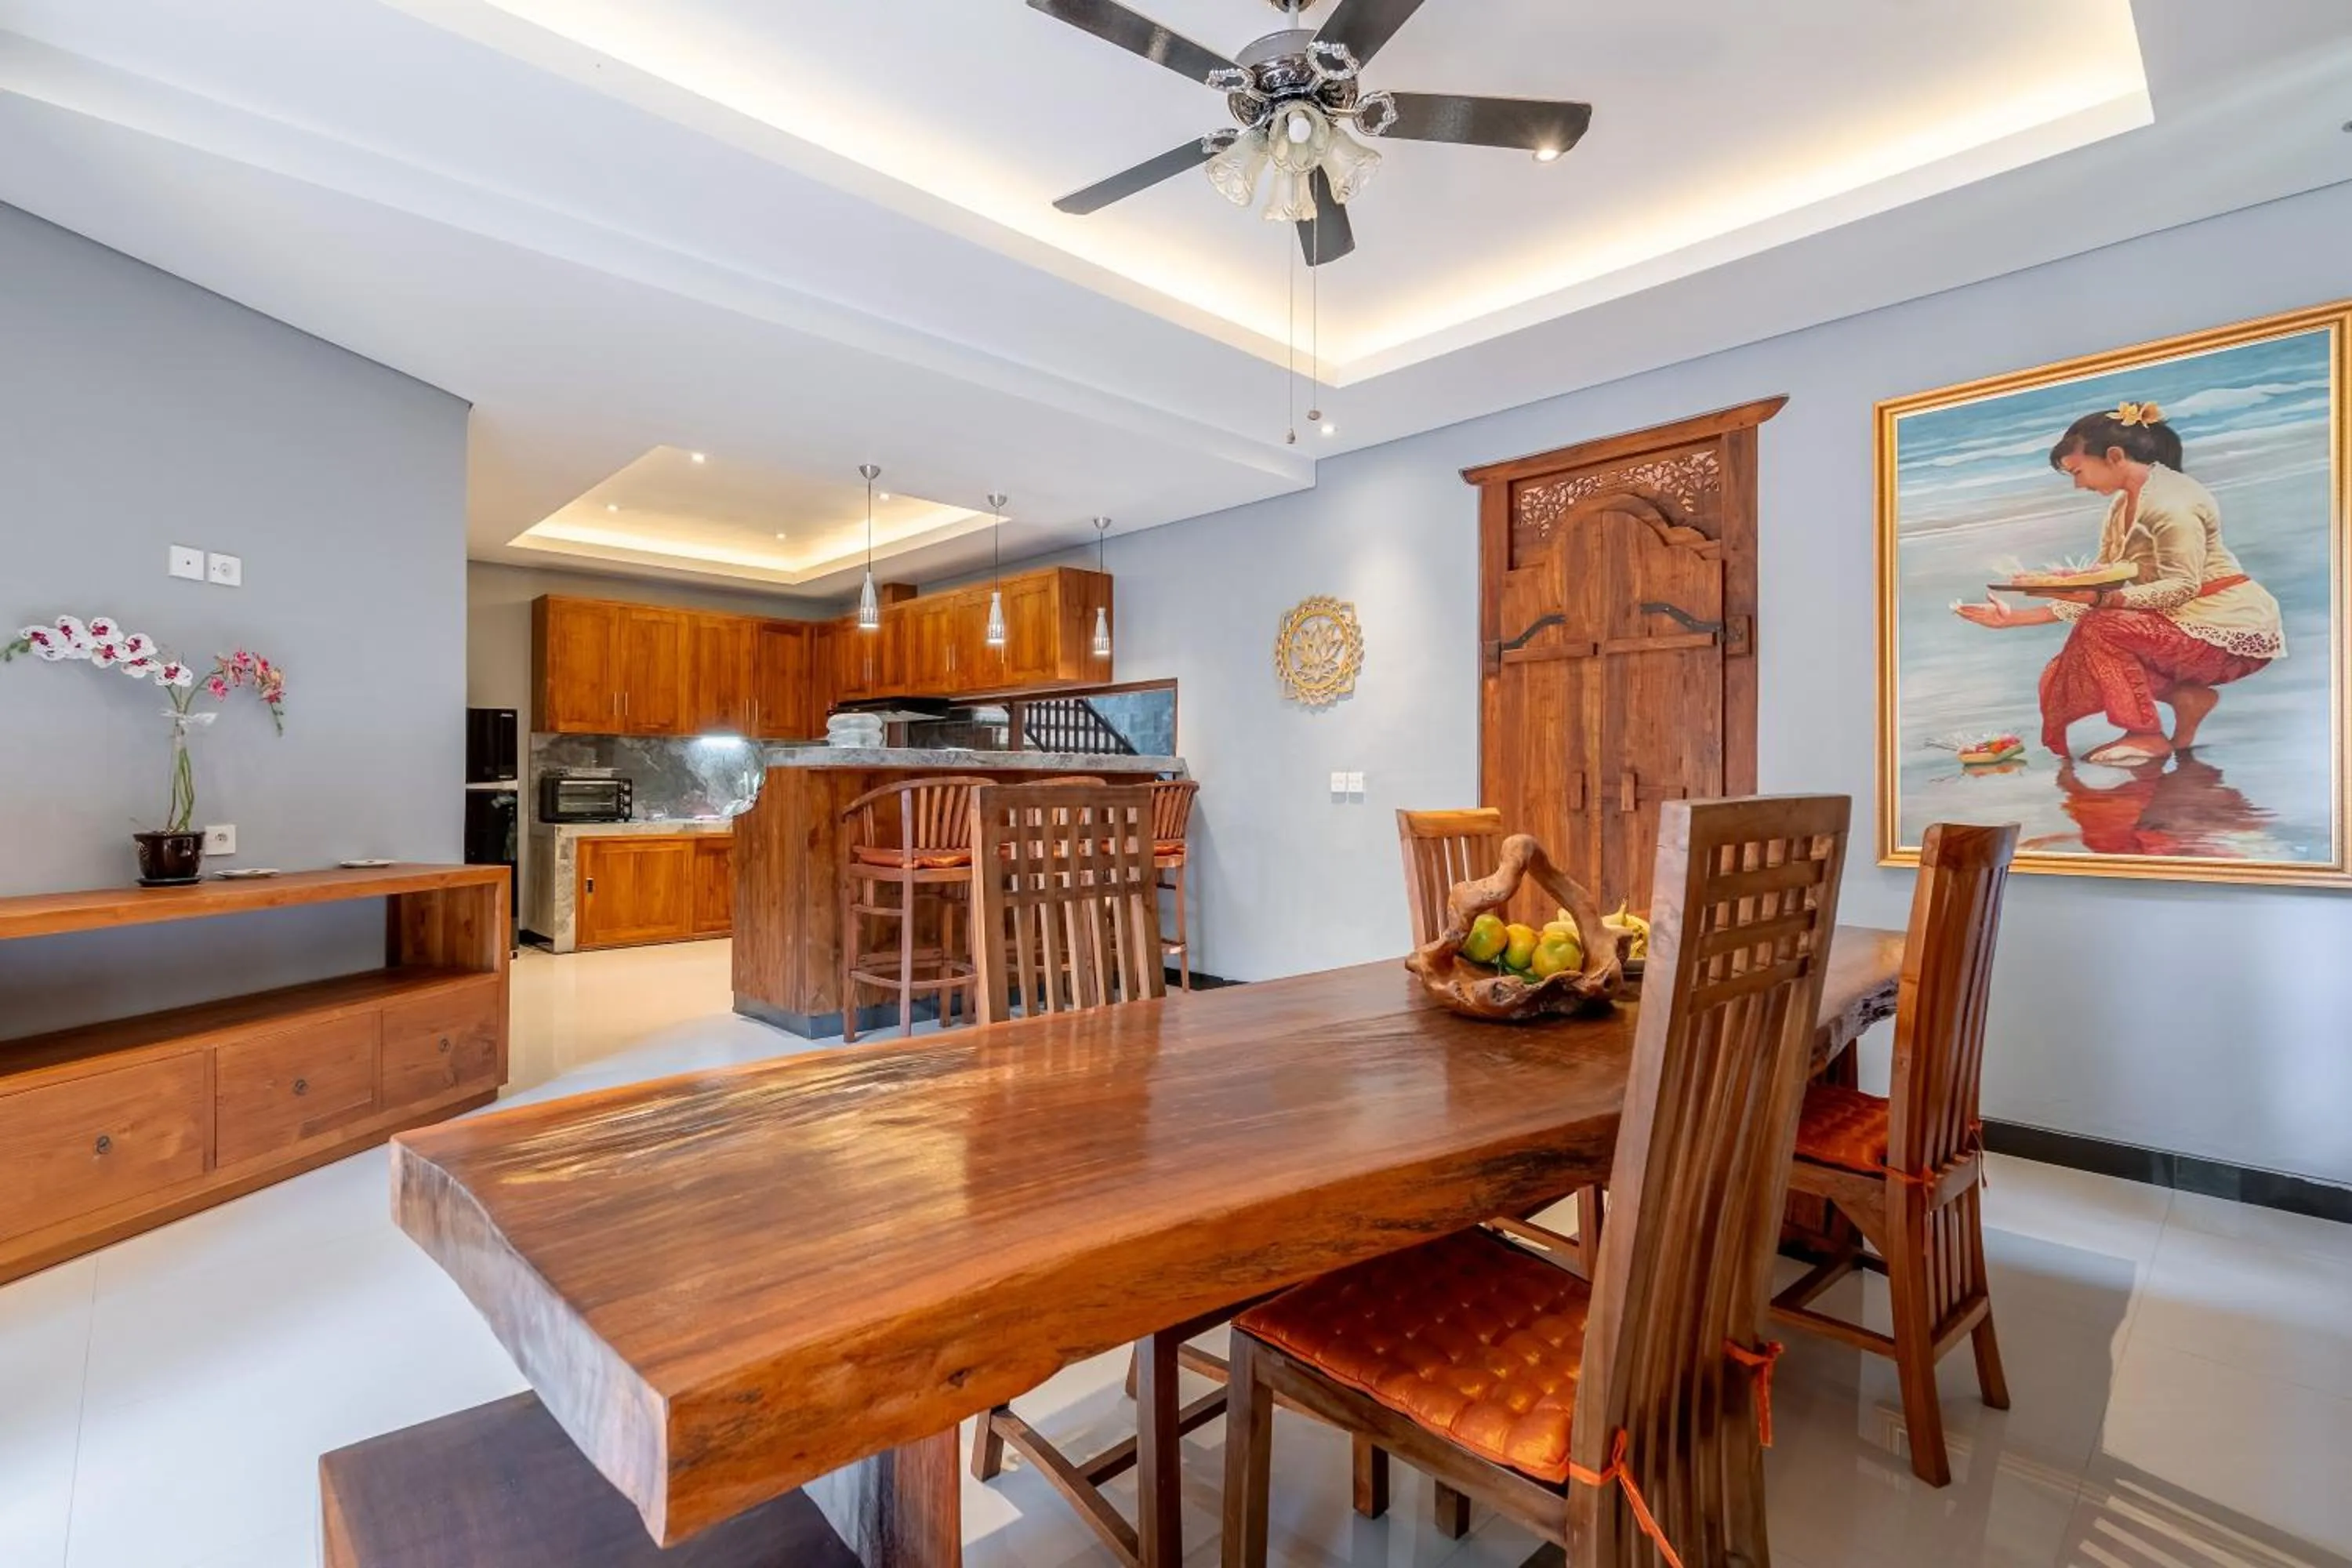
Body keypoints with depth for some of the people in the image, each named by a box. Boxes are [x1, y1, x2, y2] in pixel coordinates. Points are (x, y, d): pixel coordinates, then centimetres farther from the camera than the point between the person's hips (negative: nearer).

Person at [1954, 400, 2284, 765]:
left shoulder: (2169, 500, -17)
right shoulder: (2122, 506, 9)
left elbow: (2182, 586, -23)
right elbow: (2101, 593, 5)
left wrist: (2102, 599, -34)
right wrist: (2015, 618, -2)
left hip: (2235, 627, -9)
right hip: (2184, 623, 9)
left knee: (2101, 630, -28)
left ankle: (2149, 736, -15)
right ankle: (2187, 696, 3)